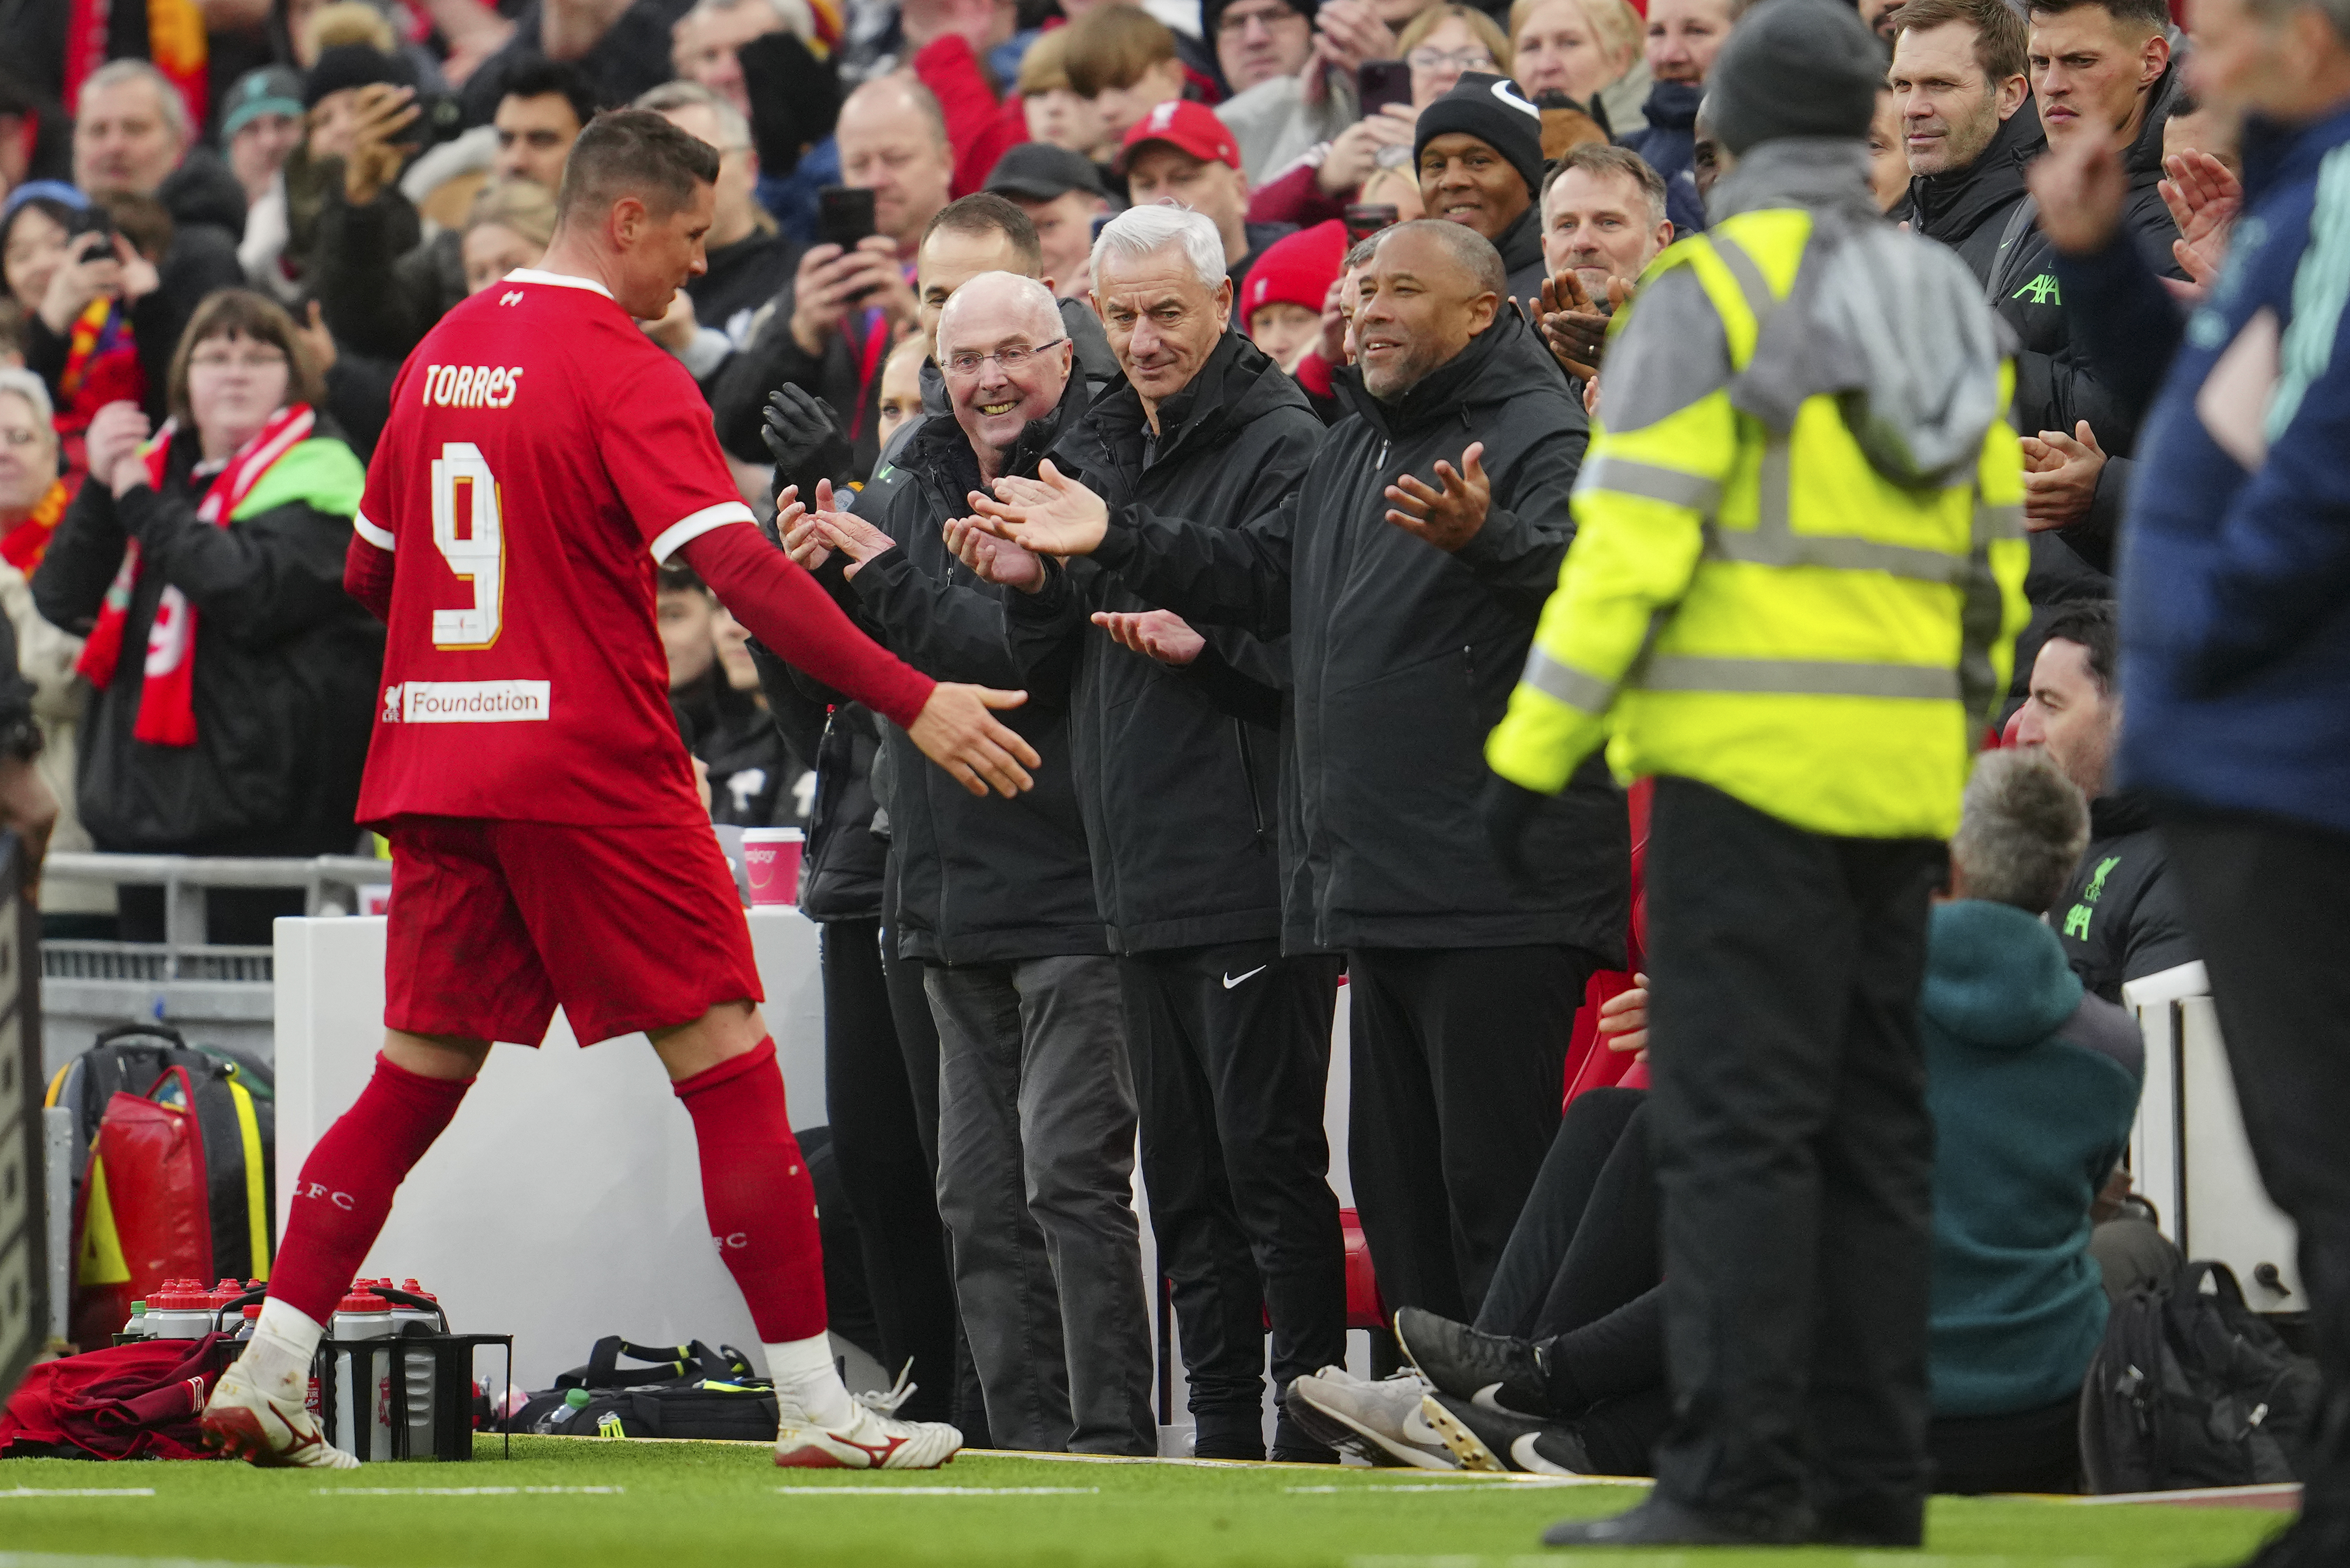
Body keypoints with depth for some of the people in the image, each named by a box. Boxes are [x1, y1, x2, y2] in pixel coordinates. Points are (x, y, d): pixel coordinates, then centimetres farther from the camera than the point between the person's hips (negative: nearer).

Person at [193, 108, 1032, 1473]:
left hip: (436, 769, 7)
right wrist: (912, 702, -26)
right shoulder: (627, 372, -11)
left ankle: (267, 1374, 6)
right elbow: (739, 567, -22)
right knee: (731, 1068, -1)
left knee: (416, 1080, 13)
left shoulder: (446, 352, 12)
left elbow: (371, 569, 20)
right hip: (591, 775, -7)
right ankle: (814, 1402, -3)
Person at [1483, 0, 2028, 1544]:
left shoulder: (1711, 290, -7)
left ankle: (1738, 1473, -14)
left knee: (1737, 1123, -9)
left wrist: (1532, 748, -8)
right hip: (1899, 778, 7)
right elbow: (1992, 562, 15)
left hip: (1748, 764, -7)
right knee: (1874, 1124, 8)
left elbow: (1632, 540, -13)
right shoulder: (1950, 305, 13)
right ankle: (1870, 1476, 8)